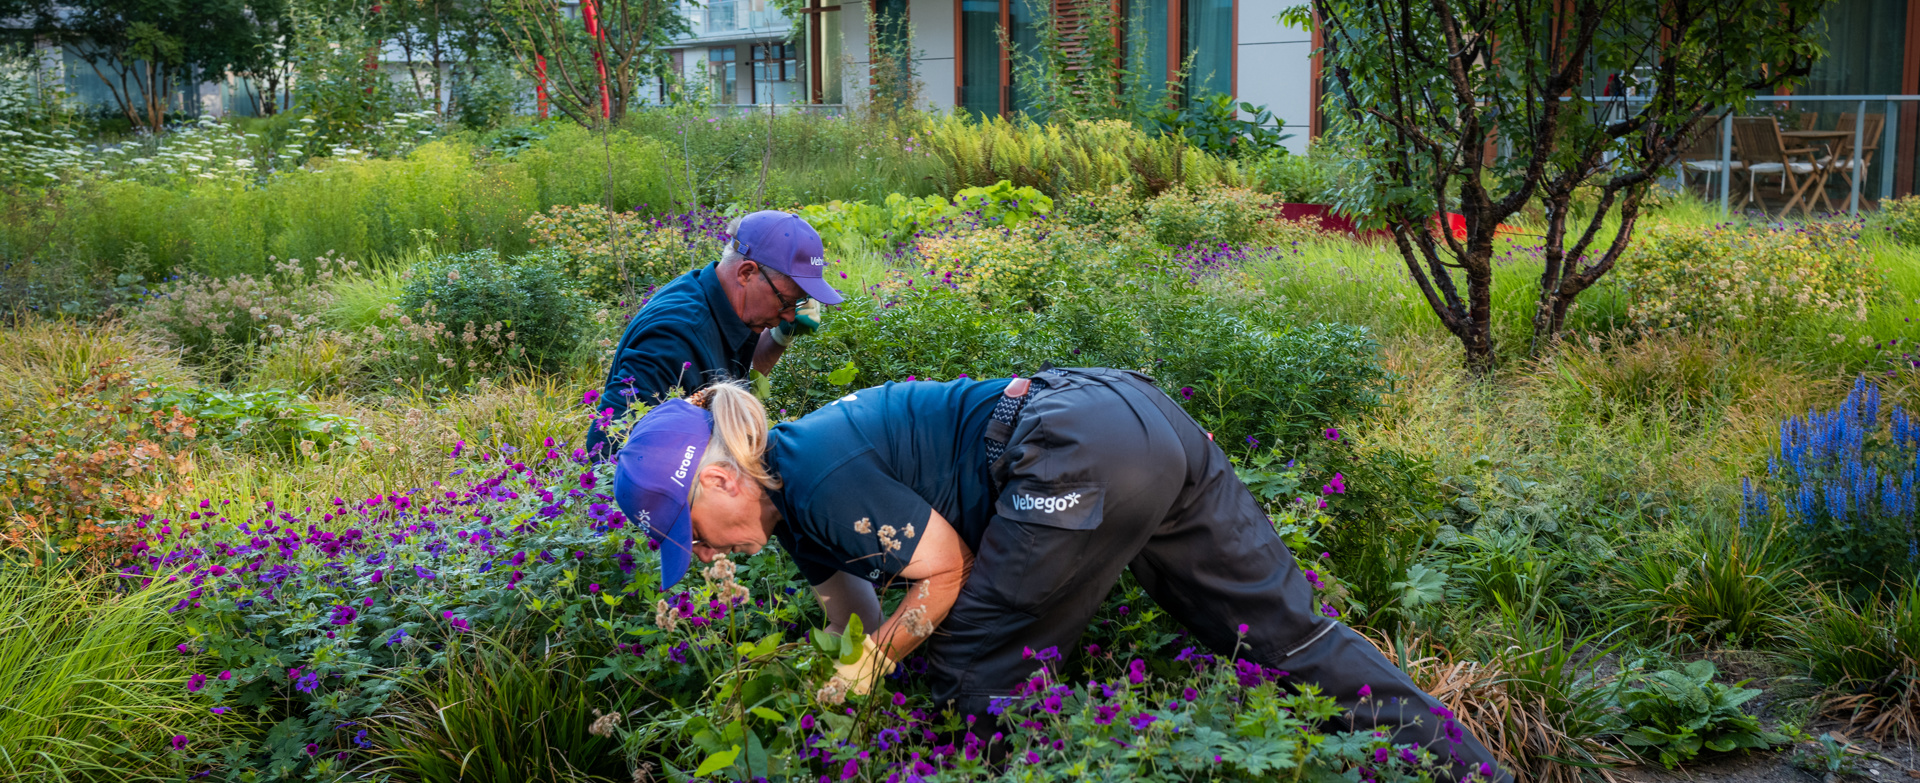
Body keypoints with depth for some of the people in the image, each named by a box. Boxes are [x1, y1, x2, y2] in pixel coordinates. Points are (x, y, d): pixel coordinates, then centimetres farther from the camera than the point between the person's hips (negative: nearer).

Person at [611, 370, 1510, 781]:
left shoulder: (820, 478, -11)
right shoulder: (798, 510, 19)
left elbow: (948, 571, -4)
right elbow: (857, 622, 29)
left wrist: (870, 670, 4)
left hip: (1086, 459, -10)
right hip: (1147, 418, 10)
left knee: (969, 673, 5)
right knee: (1283, 627, 13)